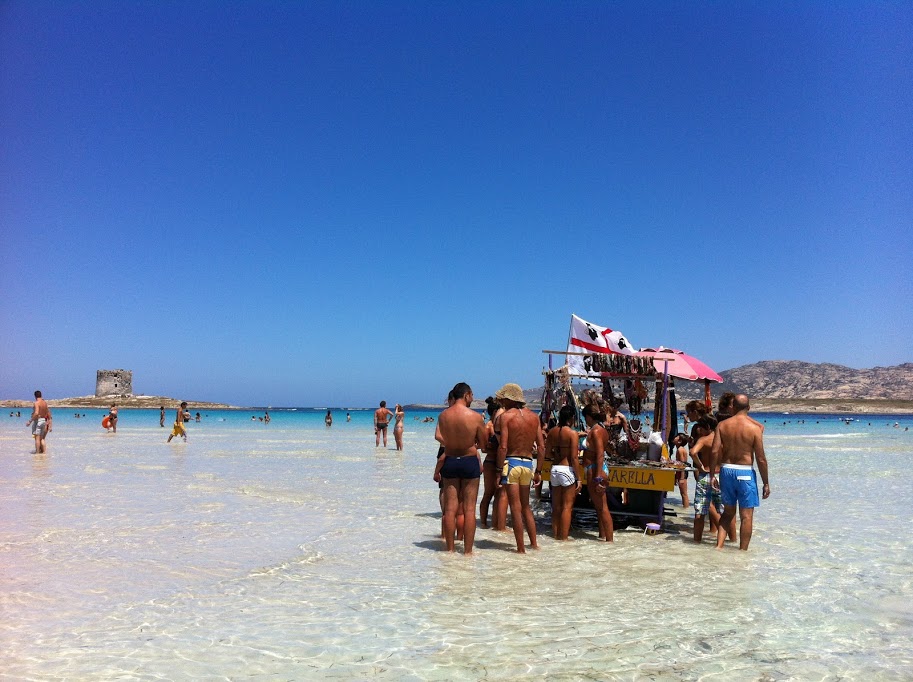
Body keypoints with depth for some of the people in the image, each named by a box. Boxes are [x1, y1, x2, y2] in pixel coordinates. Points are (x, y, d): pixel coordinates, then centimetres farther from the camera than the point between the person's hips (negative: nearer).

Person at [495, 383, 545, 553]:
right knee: (526, 506, 19)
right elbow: (541, 447, 7)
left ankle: (521, 549, 5)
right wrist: (538, 471, 13)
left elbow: (503, 447, -16)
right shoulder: (533, 416, 7)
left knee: (516, 508, 2)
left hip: (511, 462, -5)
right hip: (528, 463, 5)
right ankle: (534, 544, 20)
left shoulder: (506, 416, -8)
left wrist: (500, 470, -10)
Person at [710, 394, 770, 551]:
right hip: (745, 473, -4)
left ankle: (719, 546, 11)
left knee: (728, 512, 17)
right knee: (746, 515, 6)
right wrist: (766, 483, 0)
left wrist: (712, 475, 4)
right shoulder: (755, 427, -8)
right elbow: (761, 458, -8)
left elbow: (714, 451, -5)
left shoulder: (723, 425, 0)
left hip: (726, 470, 4)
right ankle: (743, 551, 11)